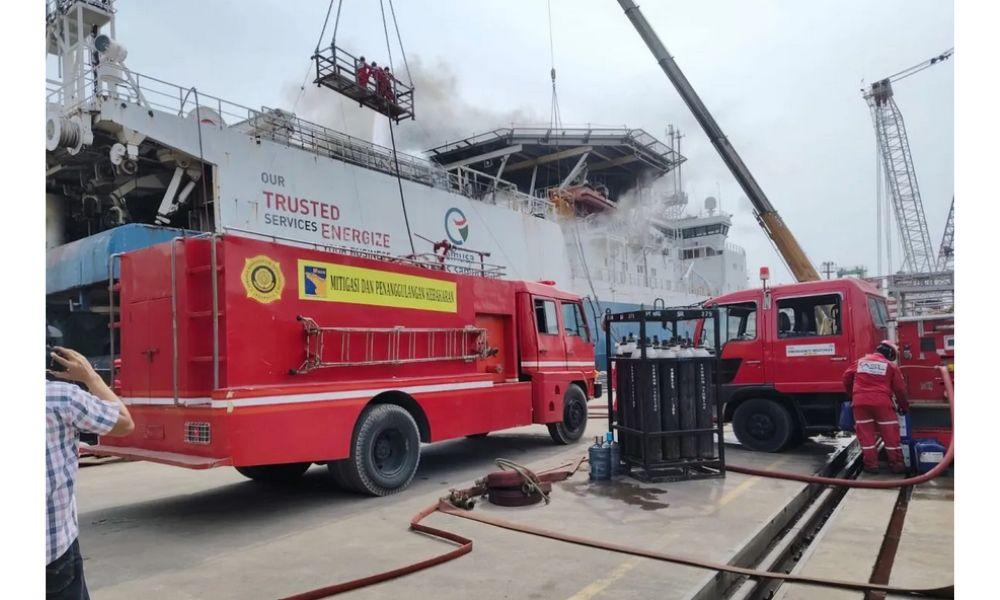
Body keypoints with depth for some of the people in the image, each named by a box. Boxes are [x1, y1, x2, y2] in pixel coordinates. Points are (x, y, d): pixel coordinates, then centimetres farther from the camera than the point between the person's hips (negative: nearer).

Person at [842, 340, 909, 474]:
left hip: (860, 402, 2)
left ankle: (871, 464, 9)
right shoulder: (891, 366, 8)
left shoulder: (861, 361, 16)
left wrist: (852, 395, 29)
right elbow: (900, 388, 10)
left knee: (866, 434, 7)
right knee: (890, 434, 8)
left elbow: (847, 377, 16)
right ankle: (896, 464, 14)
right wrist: (904, 406, 22)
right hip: (882, 402, -2)